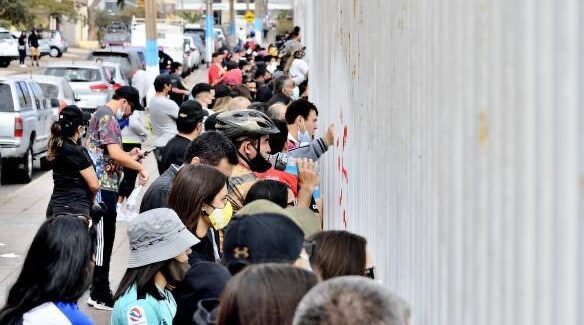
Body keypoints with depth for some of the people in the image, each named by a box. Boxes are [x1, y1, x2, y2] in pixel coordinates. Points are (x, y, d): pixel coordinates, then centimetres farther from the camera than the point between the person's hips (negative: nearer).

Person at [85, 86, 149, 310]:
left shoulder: (102, 115, 18)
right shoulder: (107, 117, -14)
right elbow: (115, 154, -24)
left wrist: (130, 156, 12)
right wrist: (140, 168, -13)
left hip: (104, 186, 10)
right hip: (103, 187, -10)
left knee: (103, 239, 14)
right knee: (103, 241, -4)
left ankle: (99, 290, 20)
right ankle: (100, 295, 1)